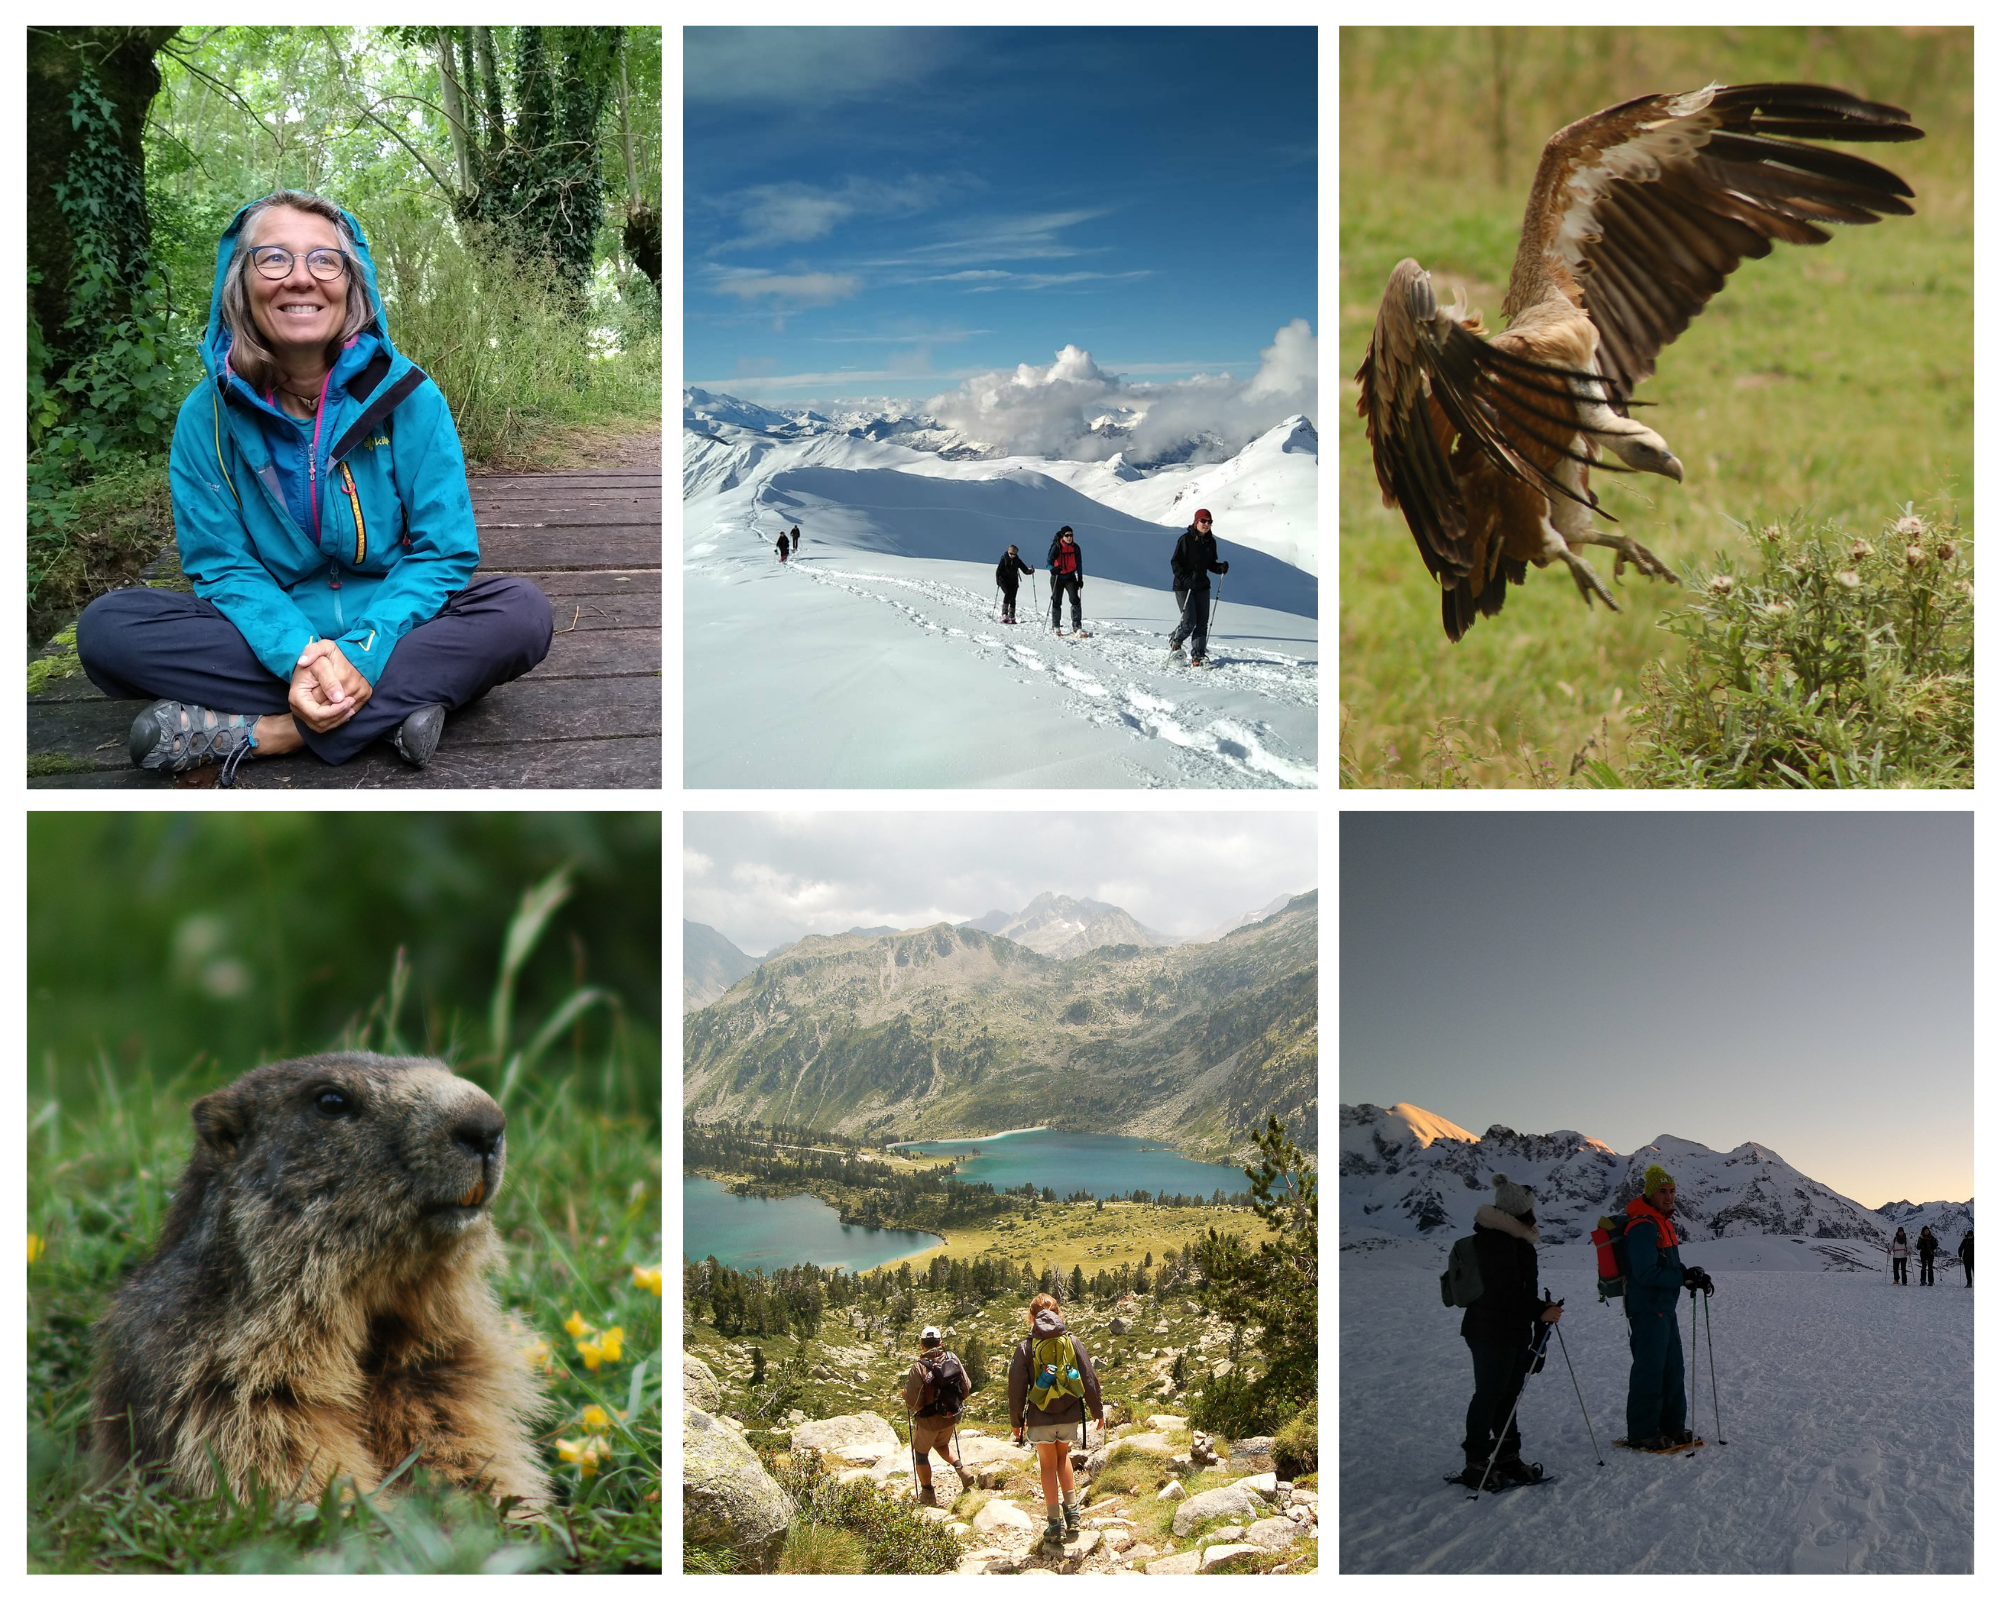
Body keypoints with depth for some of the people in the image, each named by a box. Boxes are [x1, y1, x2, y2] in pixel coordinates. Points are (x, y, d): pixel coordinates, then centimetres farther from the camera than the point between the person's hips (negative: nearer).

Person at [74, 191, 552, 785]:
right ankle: (398, 703, -27)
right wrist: (300, 657, -27)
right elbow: (222, 563, -7)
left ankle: (259, 731, -29)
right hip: (272, 635, 1)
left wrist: (363, 653, -26)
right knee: (106, 627, -24)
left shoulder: (407, 397, -8)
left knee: (522, 612, -29)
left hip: (393, 628, 0)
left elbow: (444, 551, -9)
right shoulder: (207, 415, -5)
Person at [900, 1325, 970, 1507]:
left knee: (921, 1452, 16)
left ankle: (927, 1494, 22)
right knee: (941, 1445, 30)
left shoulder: (919, 1367, -21)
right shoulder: (953, 1360, -7)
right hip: (951, 1417, 5)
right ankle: (961, 1468, 8)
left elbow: (913, 1401, -21)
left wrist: (905, 1396, 1)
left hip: (928, 1420, -5)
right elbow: (966, 1388, 2)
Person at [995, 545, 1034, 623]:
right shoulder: (1004, 559, 1)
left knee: (1012, 598, -3)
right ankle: (1004, 614, -23)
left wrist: (1030, 571, -16)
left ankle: (1011, 617, 3)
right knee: (1007, 594, -23)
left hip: (1013, 582, 3)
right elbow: (998, 570, 1)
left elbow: (1025, 570, 6)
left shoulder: (1017, 561, 7)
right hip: (1004, 581, -3)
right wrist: (998, 580, -11)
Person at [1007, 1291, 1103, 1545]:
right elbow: (1089, 1378, 2)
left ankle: (1055, 1524, 11)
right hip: (1070, 1416, 2)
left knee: (1048, 1466, 10)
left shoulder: (1026, 1347, -6)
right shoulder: (1072, 1342, -1)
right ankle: (1072, 1513, 17)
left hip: (1040, 1419, -2)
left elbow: (1016, 1387, -3)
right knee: (1063, 1457, 24)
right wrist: (1097, 1410, 13)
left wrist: (1016, 1421, 9)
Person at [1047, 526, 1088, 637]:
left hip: (1070, 577, 2)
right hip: (1057, 577, -2)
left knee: (1075, 599, -14)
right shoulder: (1056, 547, -10)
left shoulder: (1075, 548, 1)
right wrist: (1053, 569, -39)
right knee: (1056, 602, 5)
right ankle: (1056, 627, 22)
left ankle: (1077, 627, -17)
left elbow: (1079, 564, 10)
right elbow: (1050, 561, -18)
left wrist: (1080, 578, 7)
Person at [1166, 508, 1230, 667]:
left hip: (1202, 586, 5)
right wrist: (1187, 579, -22)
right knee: (1189, 620, -10)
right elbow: (1176, 563, -11)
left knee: (1202, 621, -1)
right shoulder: (1185, 540, -11)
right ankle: (1175, 641, 19)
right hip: (1183, 586, -5)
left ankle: (1199, 655, 4)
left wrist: (1221, 567, -5)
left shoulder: (1210, 542, 6)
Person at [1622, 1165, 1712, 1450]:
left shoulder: (1663, 1222, 14)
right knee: (1649, 1370, -5)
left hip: (1665, 1308, 11)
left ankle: (1671, 1426, 27)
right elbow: (1646, 1272, -24)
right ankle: (1641, 1433, 2)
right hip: (1647, 1307, -11)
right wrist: (1684, 1278, -25)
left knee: (1673, 1368, 17)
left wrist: (1693, 1276, 5)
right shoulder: (1643, 1226, -19)